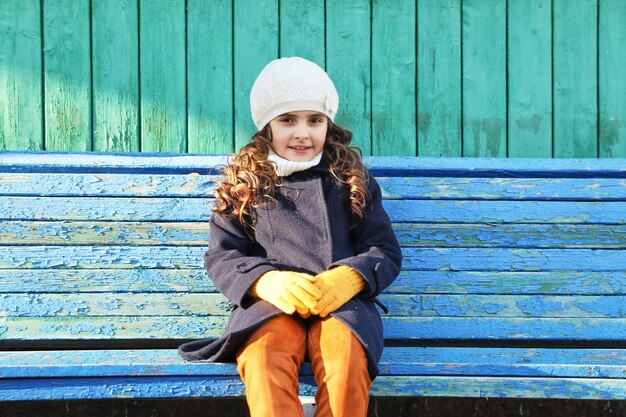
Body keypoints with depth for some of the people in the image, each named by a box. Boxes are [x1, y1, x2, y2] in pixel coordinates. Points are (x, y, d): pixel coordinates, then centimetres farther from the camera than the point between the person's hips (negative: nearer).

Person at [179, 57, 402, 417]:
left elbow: (386, 251, 13)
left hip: (341, 301, 0)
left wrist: (348, 278, -11)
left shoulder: (351, 179, 17)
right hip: (270, 302, 0)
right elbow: (222, 256, 10)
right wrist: (266, 281, -13)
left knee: (346, 356, -36)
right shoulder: (244, 183, 17)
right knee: (264, 355, -36)